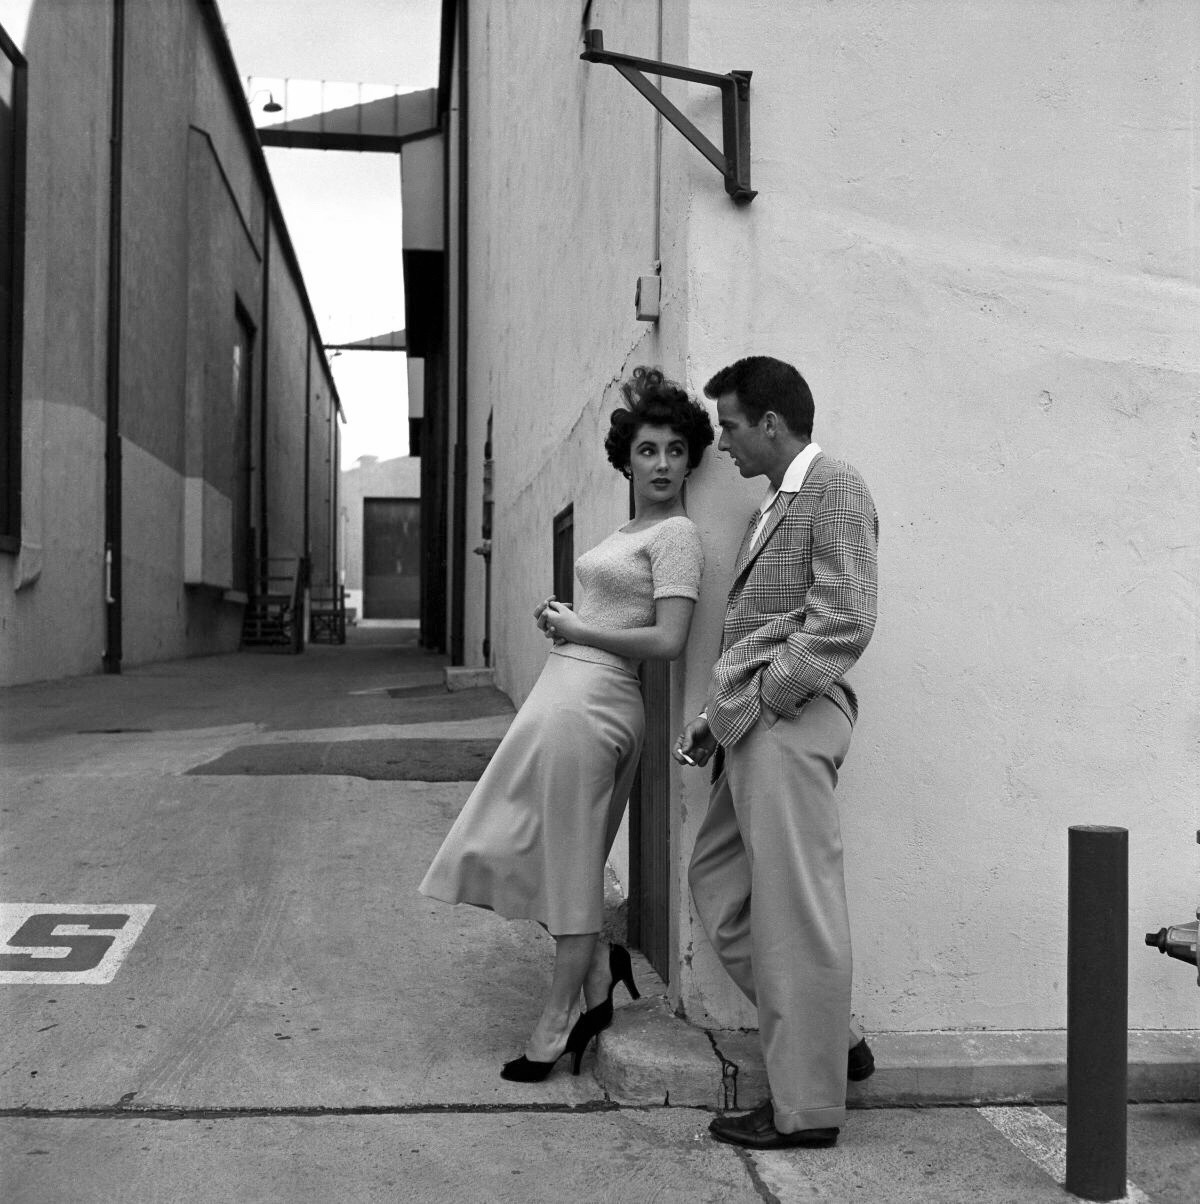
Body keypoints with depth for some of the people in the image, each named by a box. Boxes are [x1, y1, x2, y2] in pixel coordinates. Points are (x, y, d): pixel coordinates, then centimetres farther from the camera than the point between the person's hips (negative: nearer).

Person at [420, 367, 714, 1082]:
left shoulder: (677, 535, -9)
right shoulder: (630, 533, 17)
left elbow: (668, 641, -19)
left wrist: (575, 628, -10)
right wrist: (565, 618, 2)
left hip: (588, 704, -9)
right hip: (565, 695, 9)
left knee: (570, 863, 2)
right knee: (513, 849, 14)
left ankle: (557, 1024, 16)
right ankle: (599, 965, 28)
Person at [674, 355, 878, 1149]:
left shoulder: (835, 489, -5)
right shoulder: (777, 504, 22)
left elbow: (846, 621, -16)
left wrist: (766, 696, -14)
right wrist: (718, 717, 13)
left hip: (789, 721, -10)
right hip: (752, 725, 10)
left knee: (793, 909, -4)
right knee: (718, 881, 14)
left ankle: (809, 1108, 7)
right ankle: (834, 1039, 24)